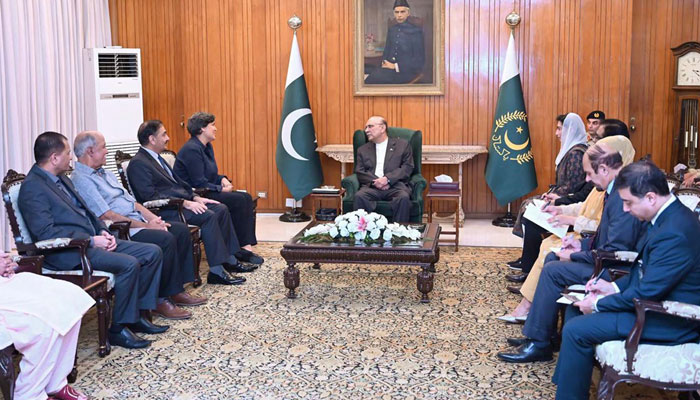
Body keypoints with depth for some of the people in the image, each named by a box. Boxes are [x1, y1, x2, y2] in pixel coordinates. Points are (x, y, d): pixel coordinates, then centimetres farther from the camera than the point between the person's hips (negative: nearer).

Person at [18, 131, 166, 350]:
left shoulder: (63, 179, 18)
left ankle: (137, 314, 6)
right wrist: (91, 240, -20)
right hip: (70, 252, -10)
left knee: (153, 252, -1)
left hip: (92, 240, 10)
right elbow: (45, 232, -21)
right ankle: (118, 328, -14)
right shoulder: (32, 188, -12)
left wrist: (103, 232, 4)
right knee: (129, 264, -29)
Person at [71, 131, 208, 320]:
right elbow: (107, 216, -19)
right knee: (165, 240, -27)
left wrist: (153, 218, 2)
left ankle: (176, 290, 3)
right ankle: (160, 300, -16)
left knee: (181, 230, -1)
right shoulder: (81, 180, -12)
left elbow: (131, 201, 20)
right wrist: (146, 226, -16)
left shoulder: (105, 174, 21)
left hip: (138, 222, 10)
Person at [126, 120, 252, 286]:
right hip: (164, 212, -10)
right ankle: (216, 271, -23)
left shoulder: (157, 158, 19)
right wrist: (185, 203, -22)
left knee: (221, 209, 0)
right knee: (208, 216, -25)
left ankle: (229, 260, 7)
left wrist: (196, 198, 6)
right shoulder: (138, 164, -11)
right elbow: (151, 196, -20)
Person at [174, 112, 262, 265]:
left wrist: (223, 179, 1)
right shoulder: (191, 149, -17)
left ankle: (246, 246, -16)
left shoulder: (207, 147, 14)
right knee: (239, 201, -21)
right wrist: (222, 190, -14)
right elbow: (199, 184, -21)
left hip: (207, 193, 10)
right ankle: (241, 248, -12)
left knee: (246, 198, -7)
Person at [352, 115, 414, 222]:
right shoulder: (363, 149, 24)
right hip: (372, 186, 2)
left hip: (395, 185, -1)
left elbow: (407, 168, 5)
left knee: (403, 197, -35)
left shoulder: (402, 145, 16)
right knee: (359, 196, -32)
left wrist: (387, 179, -11)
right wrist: (375, 181, -9)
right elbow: (359, 172, 11)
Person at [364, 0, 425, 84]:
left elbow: (419, 60, -5)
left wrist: (396, 66, -12)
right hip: (390, 66, 5)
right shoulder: (392, 29, 18)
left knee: (375, 77, -31)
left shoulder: (416, 31, 1)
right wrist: (384, 62, -1)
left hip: (407, 71, -5)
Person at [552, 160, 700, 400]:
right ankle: (566, 379, 20)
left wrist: (598, 304, -14)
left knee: (576, 330, -16)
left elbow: (646, 294, -26)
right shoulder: (668, 216, 3)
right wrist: (614, 287, 5)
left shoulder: (674, 233, -29)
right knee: (576, 308, 13)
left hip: (670, 321, -10)